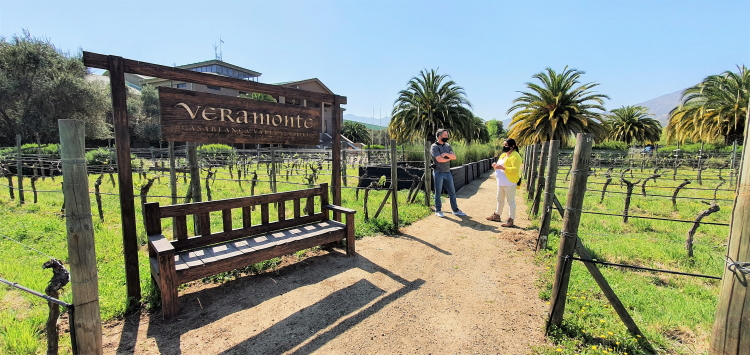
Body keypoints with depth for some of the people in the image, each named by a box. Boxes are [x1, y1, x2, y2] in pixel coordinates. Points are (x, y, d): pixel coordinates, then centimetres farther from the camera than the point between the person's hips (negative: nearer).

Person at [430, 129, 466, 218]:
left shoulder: (448, 145, 13)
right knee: (438, 192, 3)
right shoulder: (434, 147, -7)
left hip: (448, 173, 6)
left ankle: (455, 210, 17)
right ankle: (438, 211, 14)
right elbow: (439, 159, -19)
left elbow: (454, 156, 3)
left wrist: (446, 154, -15)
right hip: (439, 173, -6)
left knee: (452, 192, 9)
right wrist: (449, 158, -4)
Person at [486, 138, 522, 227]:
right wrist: (496, 165, 1)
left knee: (510, 201, -3)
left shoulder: (515, 156, -13)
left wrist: (503, 167, -29)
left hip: (509, 183, -10)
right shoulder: (503, 155, 16)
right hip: (501, 182, 10)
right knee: (500, 199, 18)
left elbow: (515, 170, -22)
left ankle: (511, 220, 3)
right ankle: (497, 216, 31)